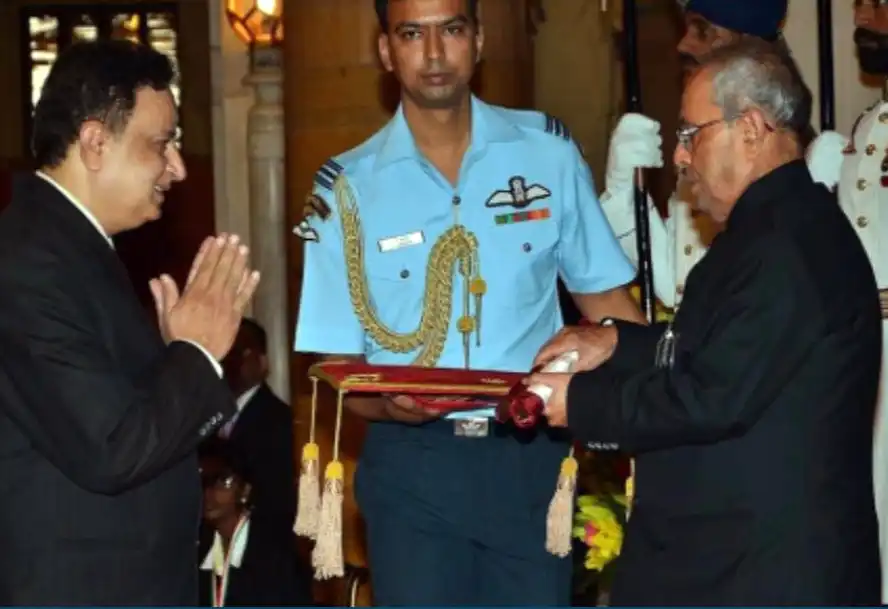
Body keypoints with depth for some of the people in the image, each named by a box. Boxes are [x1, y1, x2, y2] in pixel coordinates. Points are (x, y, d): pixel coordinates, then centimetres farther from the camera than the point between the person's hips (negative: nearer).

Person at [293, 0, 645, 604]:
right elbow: (339, 365, 1)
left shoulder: (549, 152, 3)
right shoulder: (348, 186, -1)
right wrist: (389, 403, -21)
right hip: (412, 463, -1)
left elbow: (607, 301, 7)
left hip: (531, 458, 1)